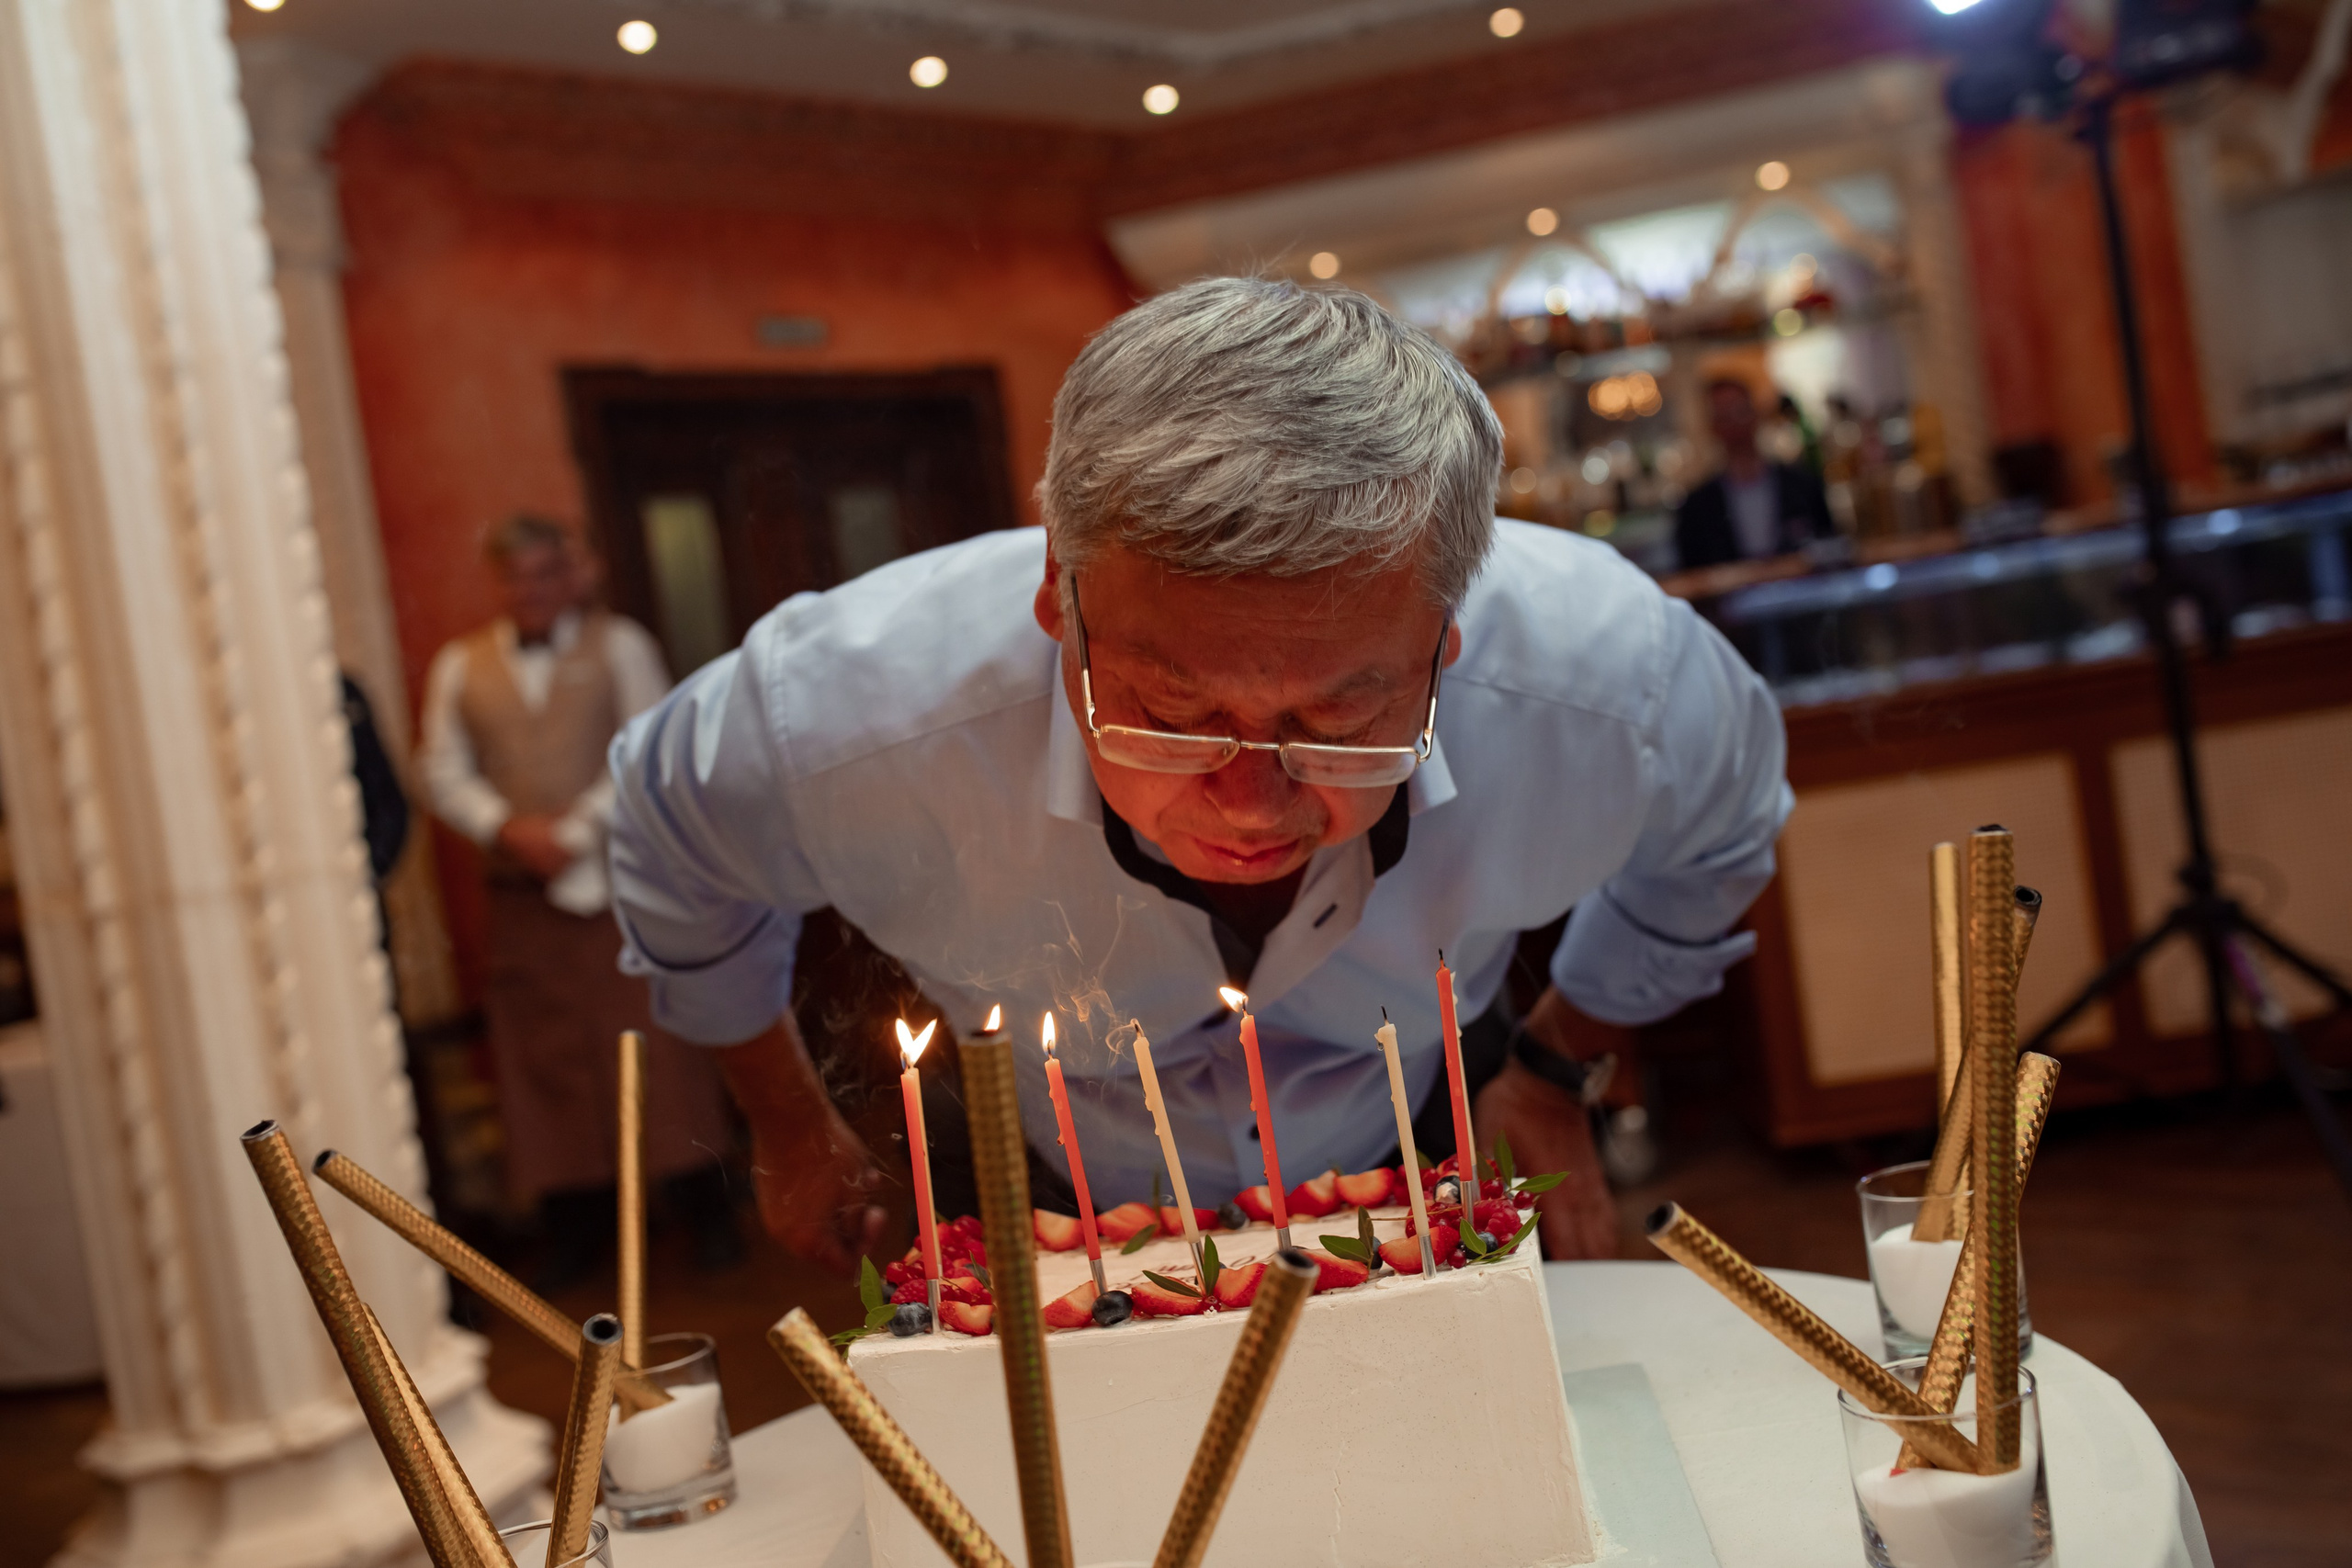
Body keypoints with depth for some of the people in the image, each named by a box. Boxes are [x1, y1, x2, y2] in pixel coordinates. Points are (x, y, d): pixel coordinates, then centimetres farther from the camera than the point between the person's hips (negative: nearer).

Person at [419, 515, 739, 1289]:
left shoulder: (619, 645, 5)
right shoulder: (459, 666, 12)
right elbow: (445, 774, 7)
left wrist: (578, 829, -12)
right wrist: (511, 828, -9)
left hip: (619, 876, -2)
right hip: (523, 886, 2)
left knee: (655, 1040, -2)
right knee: (545, 1055, 4)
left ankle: (704, 1210, 8)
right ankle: (574, 1228, 13)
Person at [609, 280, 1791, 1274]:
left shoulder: (1609, 685, -32)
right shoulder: (849, 726, -35)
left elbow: (1714, 833, -3)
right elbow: (677, 856, -7)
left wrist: (1552, 1069, 2)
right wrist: (788, 1128, 4)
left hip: (1404, 1188, 0)